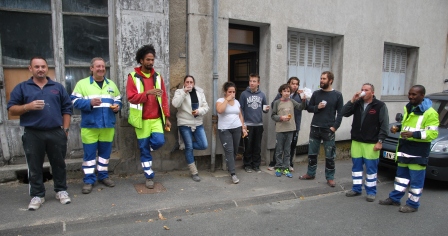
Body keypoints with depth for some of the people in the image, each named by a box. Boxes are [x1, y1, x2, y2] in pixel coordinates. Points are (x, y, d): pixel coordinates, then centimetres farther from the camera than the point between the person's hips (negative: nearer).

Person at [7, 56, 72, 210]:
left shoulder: (58, 87, 10)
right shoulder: (21, 87, 6)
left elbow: (66, 109, 9)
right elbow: (11, 110, 3)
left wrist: (65, 129, 2)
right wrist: (28, 106, -15)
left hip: (56, 133, 1)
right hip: (32, 134, 0)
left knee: (59, 164, 9)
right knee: (34, 167, 7)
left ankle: (61, 191, 22)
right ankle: (37, 195, 19)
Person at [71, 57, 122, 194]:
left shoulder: (111, 84, 14)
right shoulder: (82, 83, 1)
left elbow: (118, 100, 16)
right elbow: (75, 101, -6)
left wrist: (117, 106, -6)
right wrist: (90, 103, -21)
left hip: (108, 125, 4)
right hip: (90, 125, -3)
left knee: (105, 151, 11)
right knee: (89, 153, 2)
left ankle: (103, 175, 26)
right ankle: (88, 180, 12)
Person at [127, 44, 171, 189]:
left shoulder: (158, 76, 7)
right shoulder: (133, 77, -3)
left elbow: (164, 98, 7)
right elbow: (131, 97, -13)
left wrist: (167, 117, 3)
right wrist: (148, 93, -28)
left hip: (157, 118, 3)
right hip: (142, 119, -2)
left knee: (159, 141, -14)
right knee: (144, 149, 4)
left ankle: (145, 147, 23)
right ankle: (149, 177, 20)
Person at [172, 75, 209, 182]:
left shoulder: (200, 92, 9)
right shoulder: (179, 92, -1)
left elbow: (206, 107, 6)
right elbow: (175, 104, -19)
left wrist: (199, 111, -15)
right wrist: (184, 92, -22)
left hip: (198, 124, 4)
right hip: (185, 124, -4)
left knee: (204, 145, -3)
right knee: (189, 148, 0)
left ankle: (186, 145, 24)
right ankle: (194, 173, 11)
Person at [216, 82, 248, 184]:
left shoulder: (237, 102, 12)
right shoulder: (220, 100, -2)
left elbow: (240, 116, 16)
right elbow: (219, 110, -24)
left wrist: (243, 128, 9)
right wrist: (227, 99, -16)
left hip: (237, 129, 5)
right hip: (224, 130, -5)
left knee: (235, 150, 8)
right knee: (229, 150, -10)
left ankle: (230, 167, 28)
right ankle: (233, 174, -11)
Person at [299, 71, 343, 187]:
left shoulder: (337, 95, -2)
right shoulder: (316, 93, 6)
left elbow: (340, 113, -2)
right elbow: (309, 108, 8)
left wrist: (334, 127, -11)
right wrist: (317, 107, -12)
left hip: (329, 130, -3)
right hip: (315, 128, 3)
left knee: (329, 156, 4)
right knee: (312, 153, 11)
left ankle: (330, 177, 16)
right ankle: (310, 173, 26)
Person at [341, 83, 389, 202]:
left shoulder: (380, 106, -5)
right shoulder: (357, 104, 7)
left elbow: (384, 125, -7)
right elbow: (344, 113, -3)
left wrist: (380, 141, -12)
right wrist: (352, 100, -11)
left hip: (371, 143, -4)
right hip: (356, 142, 4)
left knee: (371, 168, 4)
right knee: (356, 166, 11)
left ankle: (371, 191, 16)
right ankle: (356, 189, 23)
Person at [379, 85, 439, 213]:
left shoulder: (429, 112, -13)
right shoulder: (409, 108, 13)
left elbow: (433, 133, -18)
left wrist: (414, 134, -29)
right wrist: (398, 128, 8)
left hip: (418, 153, -8)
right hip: (404, 149, 8)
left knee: (416, 180, 3)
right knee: (401, 175, 18)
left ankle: (413, 204, 16)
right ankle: (394, 198, 29)